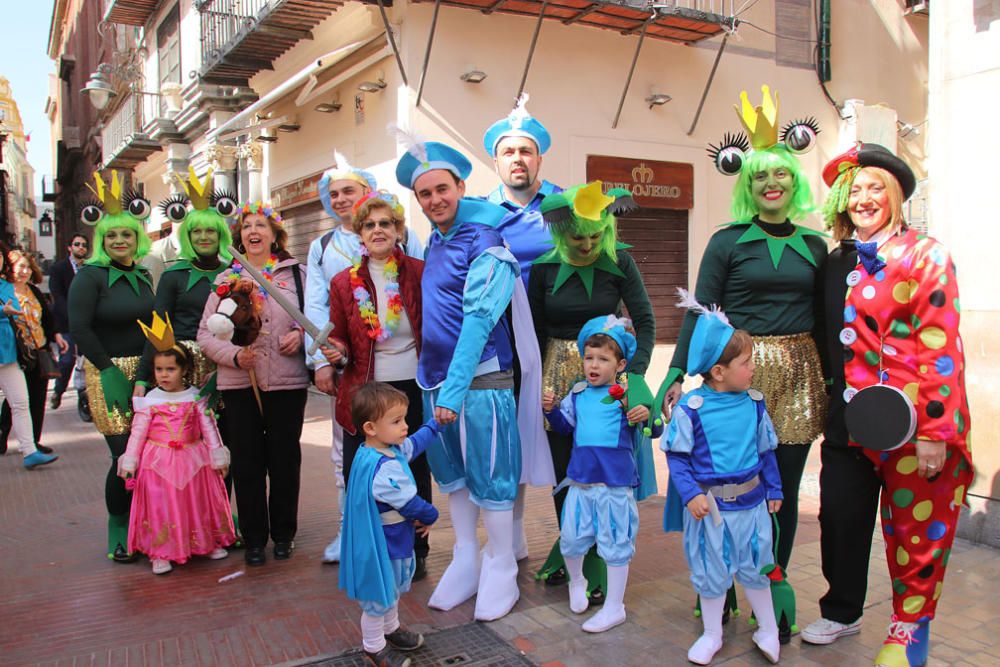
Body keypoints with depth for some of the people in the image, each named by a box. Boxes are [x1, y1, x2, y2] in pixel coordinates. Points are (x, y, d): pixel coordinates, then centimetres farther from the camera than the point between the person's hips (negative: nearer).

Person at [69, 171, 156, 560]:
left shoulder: (143, 276, 13)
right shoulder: (90, 276, -5)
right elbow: (79, 328, -11)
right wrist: (110, 371, -15)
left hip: (145, 371, 5)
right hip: (107, 372, -5)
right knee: (125, 454, -7)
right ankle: (118, 529, 13)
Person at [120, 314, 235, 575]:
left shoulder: (195, 397, -1)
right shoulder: (149, 401, -1)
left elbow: (209, 428, 0)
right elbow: (137, 433, 1)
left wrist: (218, 457, -1)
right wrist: (129, 462, -2)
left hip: (193, 460, 1)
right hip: (158, 462, -1)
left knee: (199, 502, 10)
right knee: (161, 506, 2)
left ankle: (210, 543, 24)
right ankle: (160, 553, 11)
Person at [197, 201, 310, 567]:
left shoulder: (295, 273, 5)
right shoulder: (226, 279, 8)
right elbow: (205, 333, 5)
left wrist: (301, 333, -12)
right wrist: (233, 355, -12)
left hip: (287, 381, -1)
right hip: (239, 384, 1)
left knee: (284, 460, 7)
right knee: (247, 463, 6)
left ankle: (284, 533, 24)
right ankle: (254, 537, 20)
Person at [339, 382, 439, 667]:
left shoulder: (391, 448, -4)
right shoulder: (383, 468, -35)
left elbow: (414, 443, 16)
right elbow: (410, 503, -28)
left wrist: (436, 423, 22)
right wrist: (430, 516, -9)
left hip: (394, 540, 10)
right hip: (380, 546, -10)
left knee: (393, 589, 29)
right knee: (378, 597, 11)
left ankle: (390, 628, 50)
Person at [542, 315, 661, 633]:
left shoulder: (628, 395, -8)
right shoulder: (577, 394, 6)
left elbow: (655, 430, -10)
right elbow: (565, 426, 19)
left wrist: (646, 416, -31)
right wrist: (552, 409, 1)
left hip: (616, 482, -4)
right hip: (581, 480, 5)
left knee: (615, 543, 7)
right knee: (570, 538, 12)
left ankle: (614, 607, 23)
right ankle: (576, 581, 42)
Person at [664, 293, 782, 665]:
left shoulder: (754, 404, -2)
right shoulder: (691, 407, -15)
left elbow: (766, 451, 9)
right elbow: (676, 456, -10)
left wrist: (773, 489, 13)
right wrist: (690, 494, -18)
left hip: (751, 500, 3)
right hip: (708, 504, -3)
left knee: (754, 566, 16)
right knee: (711, 570, 12)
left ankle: (768, 630, 38)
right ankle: (712, 634, 33)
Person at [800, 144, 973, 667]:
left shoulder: (924, 255, -7)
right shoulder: (837, 262, 10)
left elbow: (941, 348, -14)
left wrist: (934, 431, -18)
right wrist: (833, 405, 11)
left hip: (912, 421, -5)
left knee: (914, 528, 8)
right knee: (840, 517, 11)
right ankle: (842, 611, 32)